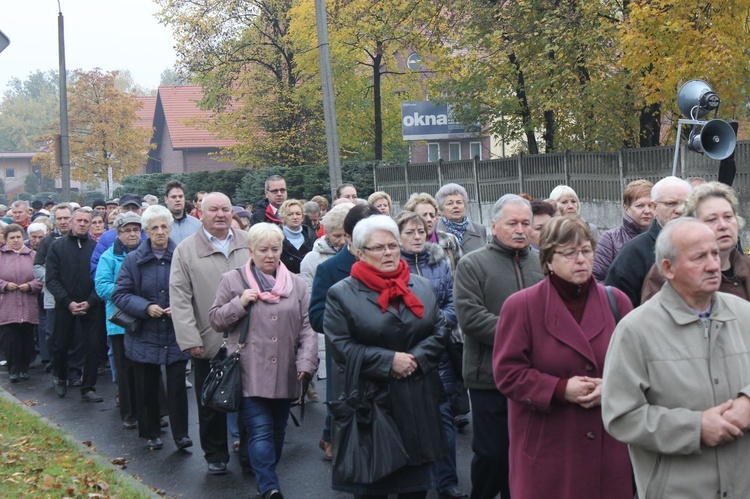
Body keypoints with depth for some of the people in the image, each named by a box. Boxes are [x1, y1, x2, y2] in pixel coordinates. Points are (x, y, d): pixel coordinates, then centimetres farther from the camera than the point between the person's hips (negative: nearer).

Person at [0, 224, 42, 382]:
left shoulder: (32, 255, 6)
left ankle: (24, 368, 18)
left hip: (28, 308, 1)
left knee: (26, 339, 5)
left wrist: (30, 286, -10)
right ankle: (13, 370, 8)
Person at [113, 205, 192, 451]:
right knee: (147, 387, 9)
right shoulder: (133, 259, 0)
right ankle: (151, 433, 24)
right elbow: (119, 294, -1)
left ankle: (181, 434, 6)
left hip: (176, 334, -1)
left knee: (177, 385, -4)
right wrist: (146, 307, -15)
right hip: (145, 336, 1)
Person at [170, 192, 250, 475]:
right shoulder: (186, 250, -2)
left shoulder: (249, 244, 6)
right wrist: (190, 340, -12)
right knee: (211, 405, 9)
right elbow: (180, 298, -5)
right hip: (208, 343, -2)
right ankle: (215, 455, 24)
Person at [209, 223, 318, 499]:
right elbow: (215, 320, 6)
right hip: (251, 374, -3)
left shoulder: (296, 284, 9)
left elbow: (307, 328, 7)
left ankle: (266, 476, 29)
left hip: (285, 375, 3)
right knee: (260, 432, -10)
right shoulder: (232, 280, 3)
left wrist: (306, 362, -6)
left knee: (277, 432, 14)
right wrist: (239, 303, -11)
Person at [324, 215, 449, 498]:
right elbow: (341, 347, -12)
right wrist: (388, 361, -17)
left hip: (418, 402, 4)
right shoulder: (342, 294, -4)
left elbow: (439, 331, 8)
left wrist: (417, 358, -10)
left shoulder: (421, 287, 10)